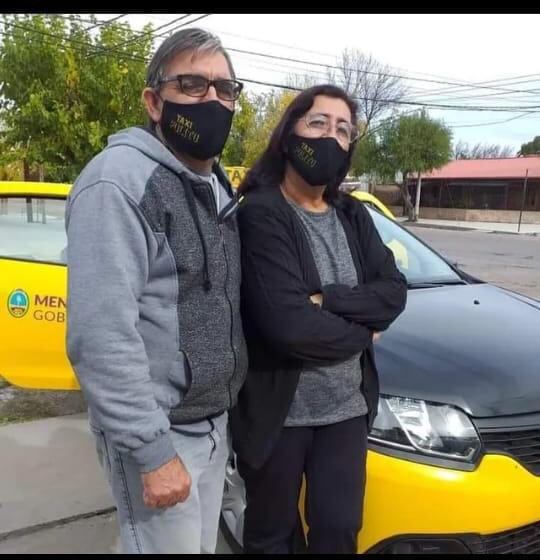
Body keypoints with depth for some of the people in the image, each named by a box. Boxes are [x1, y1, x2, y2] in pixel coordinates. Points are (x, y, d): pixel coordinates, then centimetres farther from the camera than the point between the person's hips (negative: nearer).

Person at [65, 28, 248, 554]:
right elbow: (100, 336, -25)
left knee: (203, 545, 23)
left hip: (215, 420, 8)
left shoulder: (217, 184, 8)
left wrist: (220, 412, 12)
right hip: (158, 433, -8)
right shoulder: (119, 182, -19)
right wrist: (153, 449, -22)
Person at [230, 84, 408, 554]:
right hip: (277, 411, -5)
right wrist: (363, 332, -11)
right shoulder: (261, 214, -17)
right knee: (271, 534, 18)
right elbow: (287, 323, -26)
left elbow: (394, 292, -3)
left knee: (339, 529, 19)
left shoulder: (354, 216, 6)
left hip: (347, 408, 6)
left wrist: (326, 299, -20)